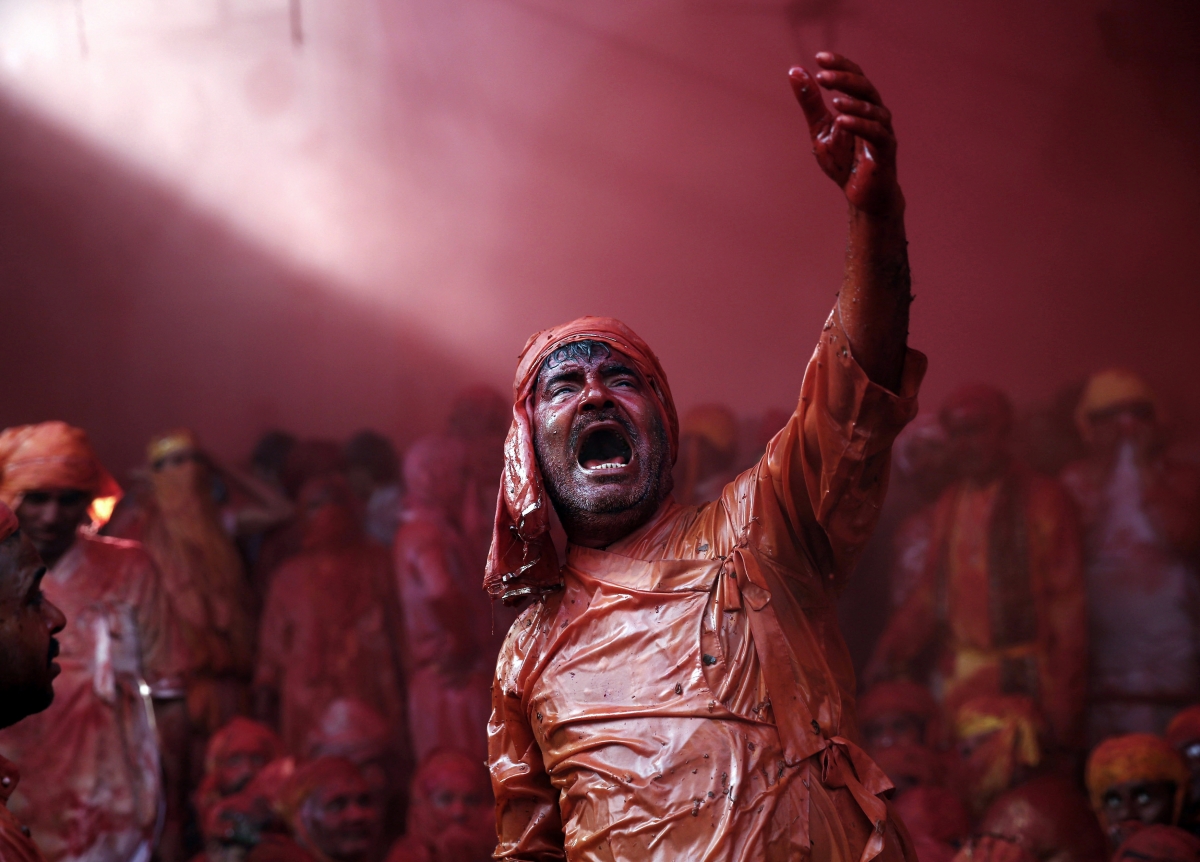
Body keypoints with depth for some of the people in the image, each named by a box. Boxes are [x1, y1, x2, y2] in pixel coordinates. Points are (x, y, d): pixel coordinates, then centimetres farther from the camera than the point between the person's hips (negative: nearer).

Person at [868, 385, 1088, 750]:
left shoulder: (1042, 500, -1)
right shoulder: (949, 505, 15)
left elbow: (1067, 602, -4)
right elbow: (930, 593, 16)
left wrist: (1065, 700, -9)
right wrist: (890, 655, 2)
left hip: (1023, 678, -5)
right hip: (959, 677, 5)